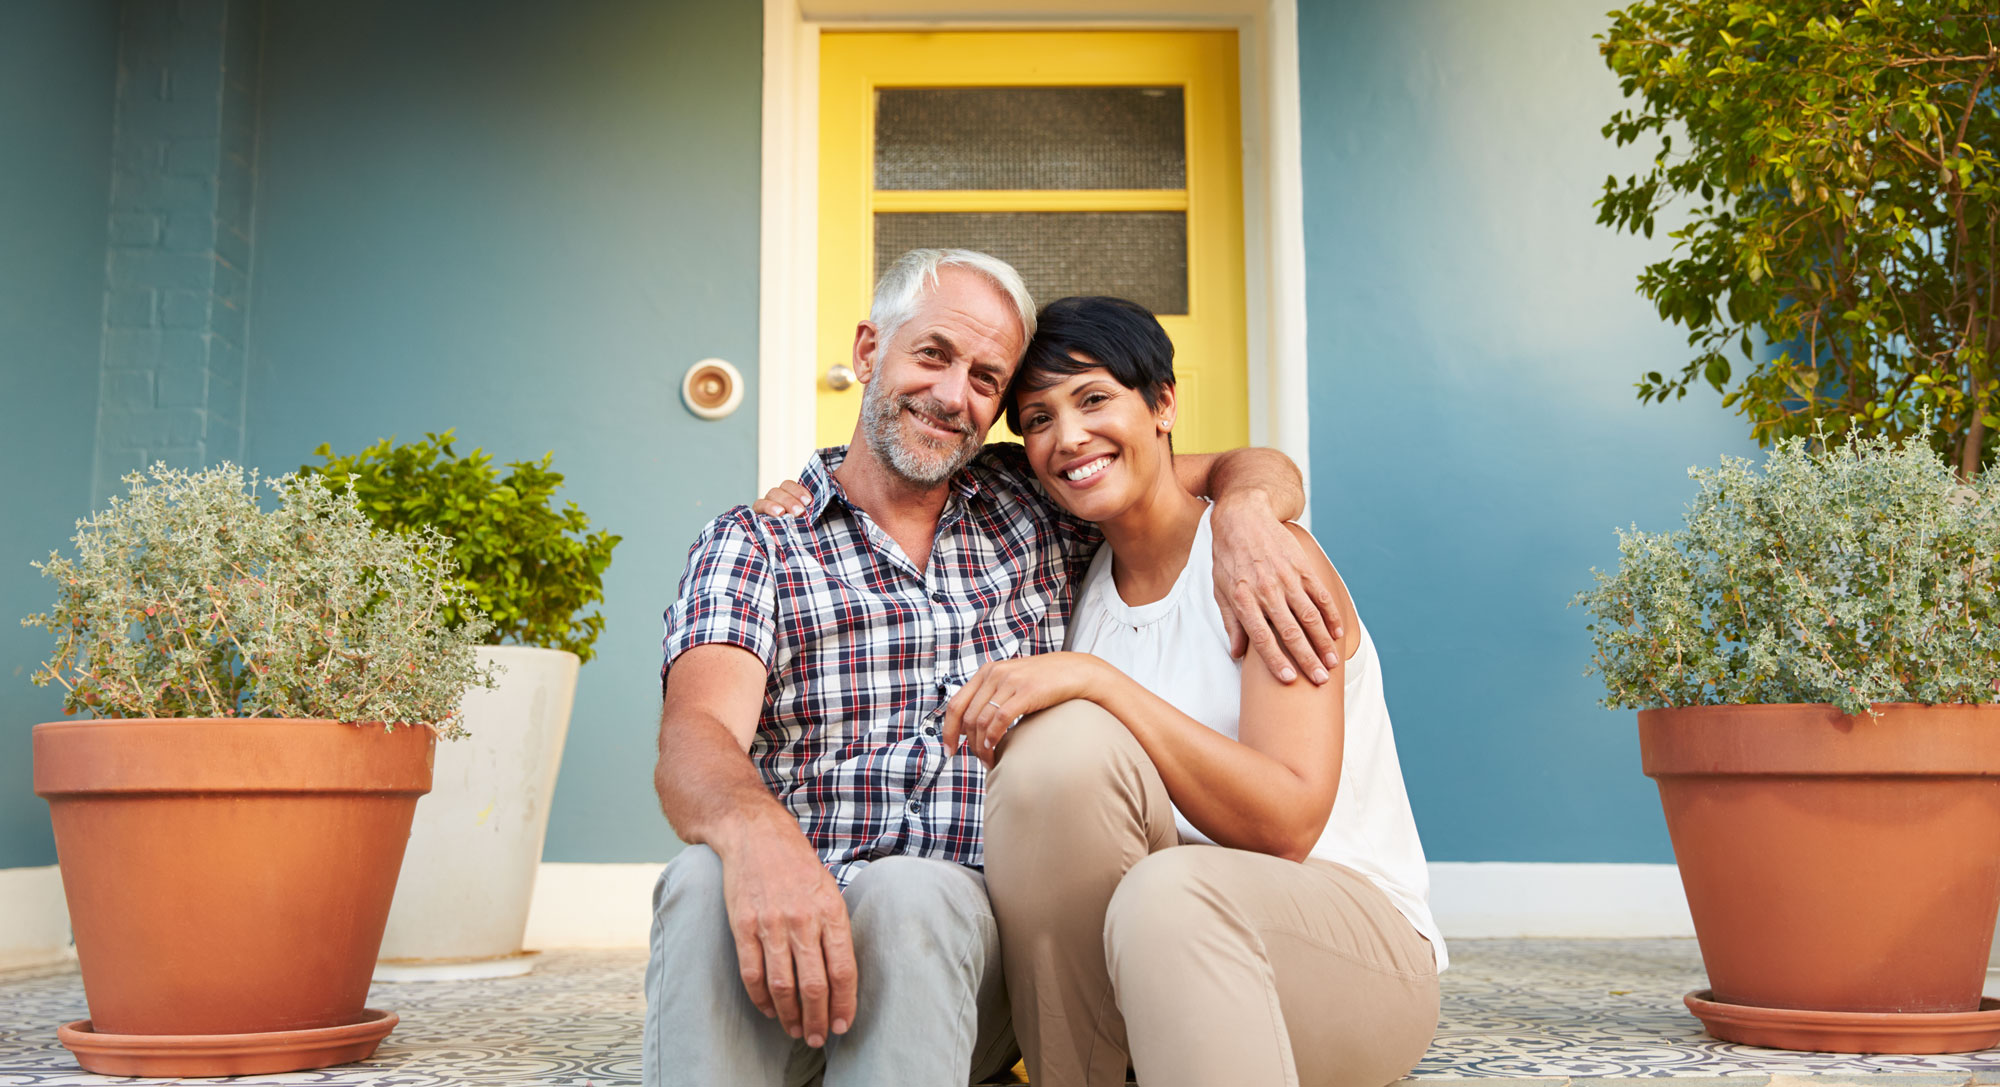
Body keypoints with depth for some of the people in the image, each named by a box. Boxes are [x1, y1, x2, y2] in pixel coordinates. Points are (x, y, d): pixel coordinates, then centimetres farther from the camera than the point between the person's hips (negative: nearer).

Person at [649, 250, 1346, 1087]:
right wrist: (753, 829, -35)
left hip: (978, 926, 2)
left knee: (909, 898, -34)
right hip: (794, 919, -1)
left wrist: (1243, 514, -5)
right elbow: (695, 739, -10)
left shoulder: (1032, 510, 17)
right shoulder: (752, 545, 8)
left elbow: (1259, 472, 21)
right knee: (704, 885, -35)